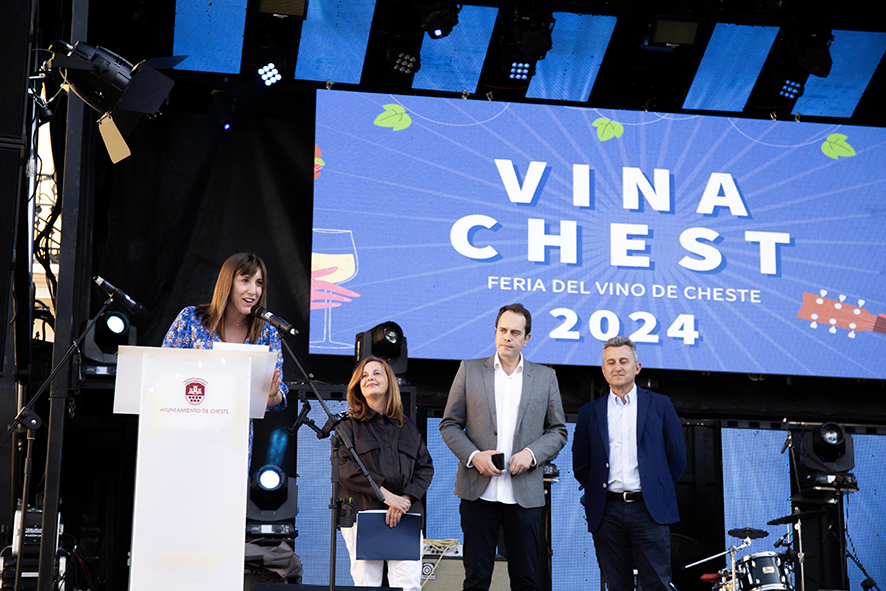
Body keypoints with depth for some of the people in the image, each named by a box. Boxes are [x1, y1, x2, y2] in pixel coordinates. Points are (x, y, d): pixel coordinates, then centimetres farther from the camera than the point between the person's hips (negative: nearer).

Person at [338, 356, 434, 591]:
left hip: (405, 517, 2)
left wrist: (405, 500, -6)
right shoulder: (350, 425, 11)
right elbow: (343, 466, -4)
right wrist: (385, 494, -13)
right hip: (362, 511, -2)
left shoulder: (407, 426, 19)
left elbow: (425, 467, 13)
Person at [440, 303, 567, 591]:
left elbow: (558, 431, 12)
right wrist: (473, 455, -9)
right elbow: (449, 424, 8)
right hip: (479, 491, -1)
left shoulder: (545, 377, 10)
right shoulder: (470, 370, 8)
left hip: (524, 494, 1)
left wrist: (531, 454, -7)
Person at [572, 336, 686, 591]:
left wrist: (657, 489, 6)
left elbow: (677, 456, 10)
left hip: (649, 510, -1)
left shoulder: (660, 405, 9)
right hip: (607, 511, 2)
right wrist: (597, 492, 6)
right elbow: (580, 464, 15)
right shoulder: (590, 412, 12)